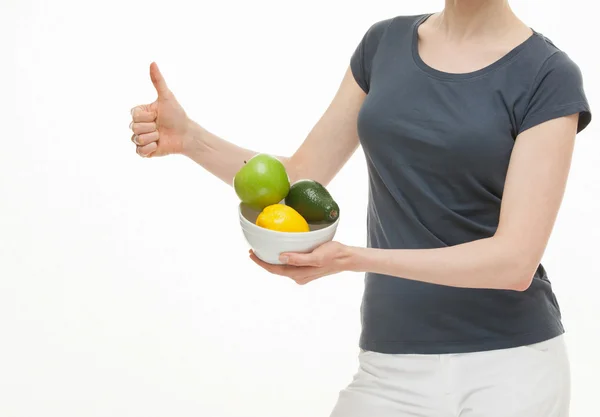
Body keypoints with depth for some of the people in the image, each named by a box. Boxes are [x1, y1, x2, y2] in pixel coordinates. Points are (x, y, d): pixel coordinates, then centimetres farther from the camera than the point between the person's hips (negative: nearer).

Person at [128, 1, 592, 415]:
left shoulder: (548, 77, -8)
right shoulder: (384, 42, 7)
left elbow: (515, 261, -16)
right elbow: (301, 177, 12)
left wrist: (353, 259, -27)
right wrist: (188, 137, -3)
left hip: (510, 365, -4)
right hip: (393, 369, 4)